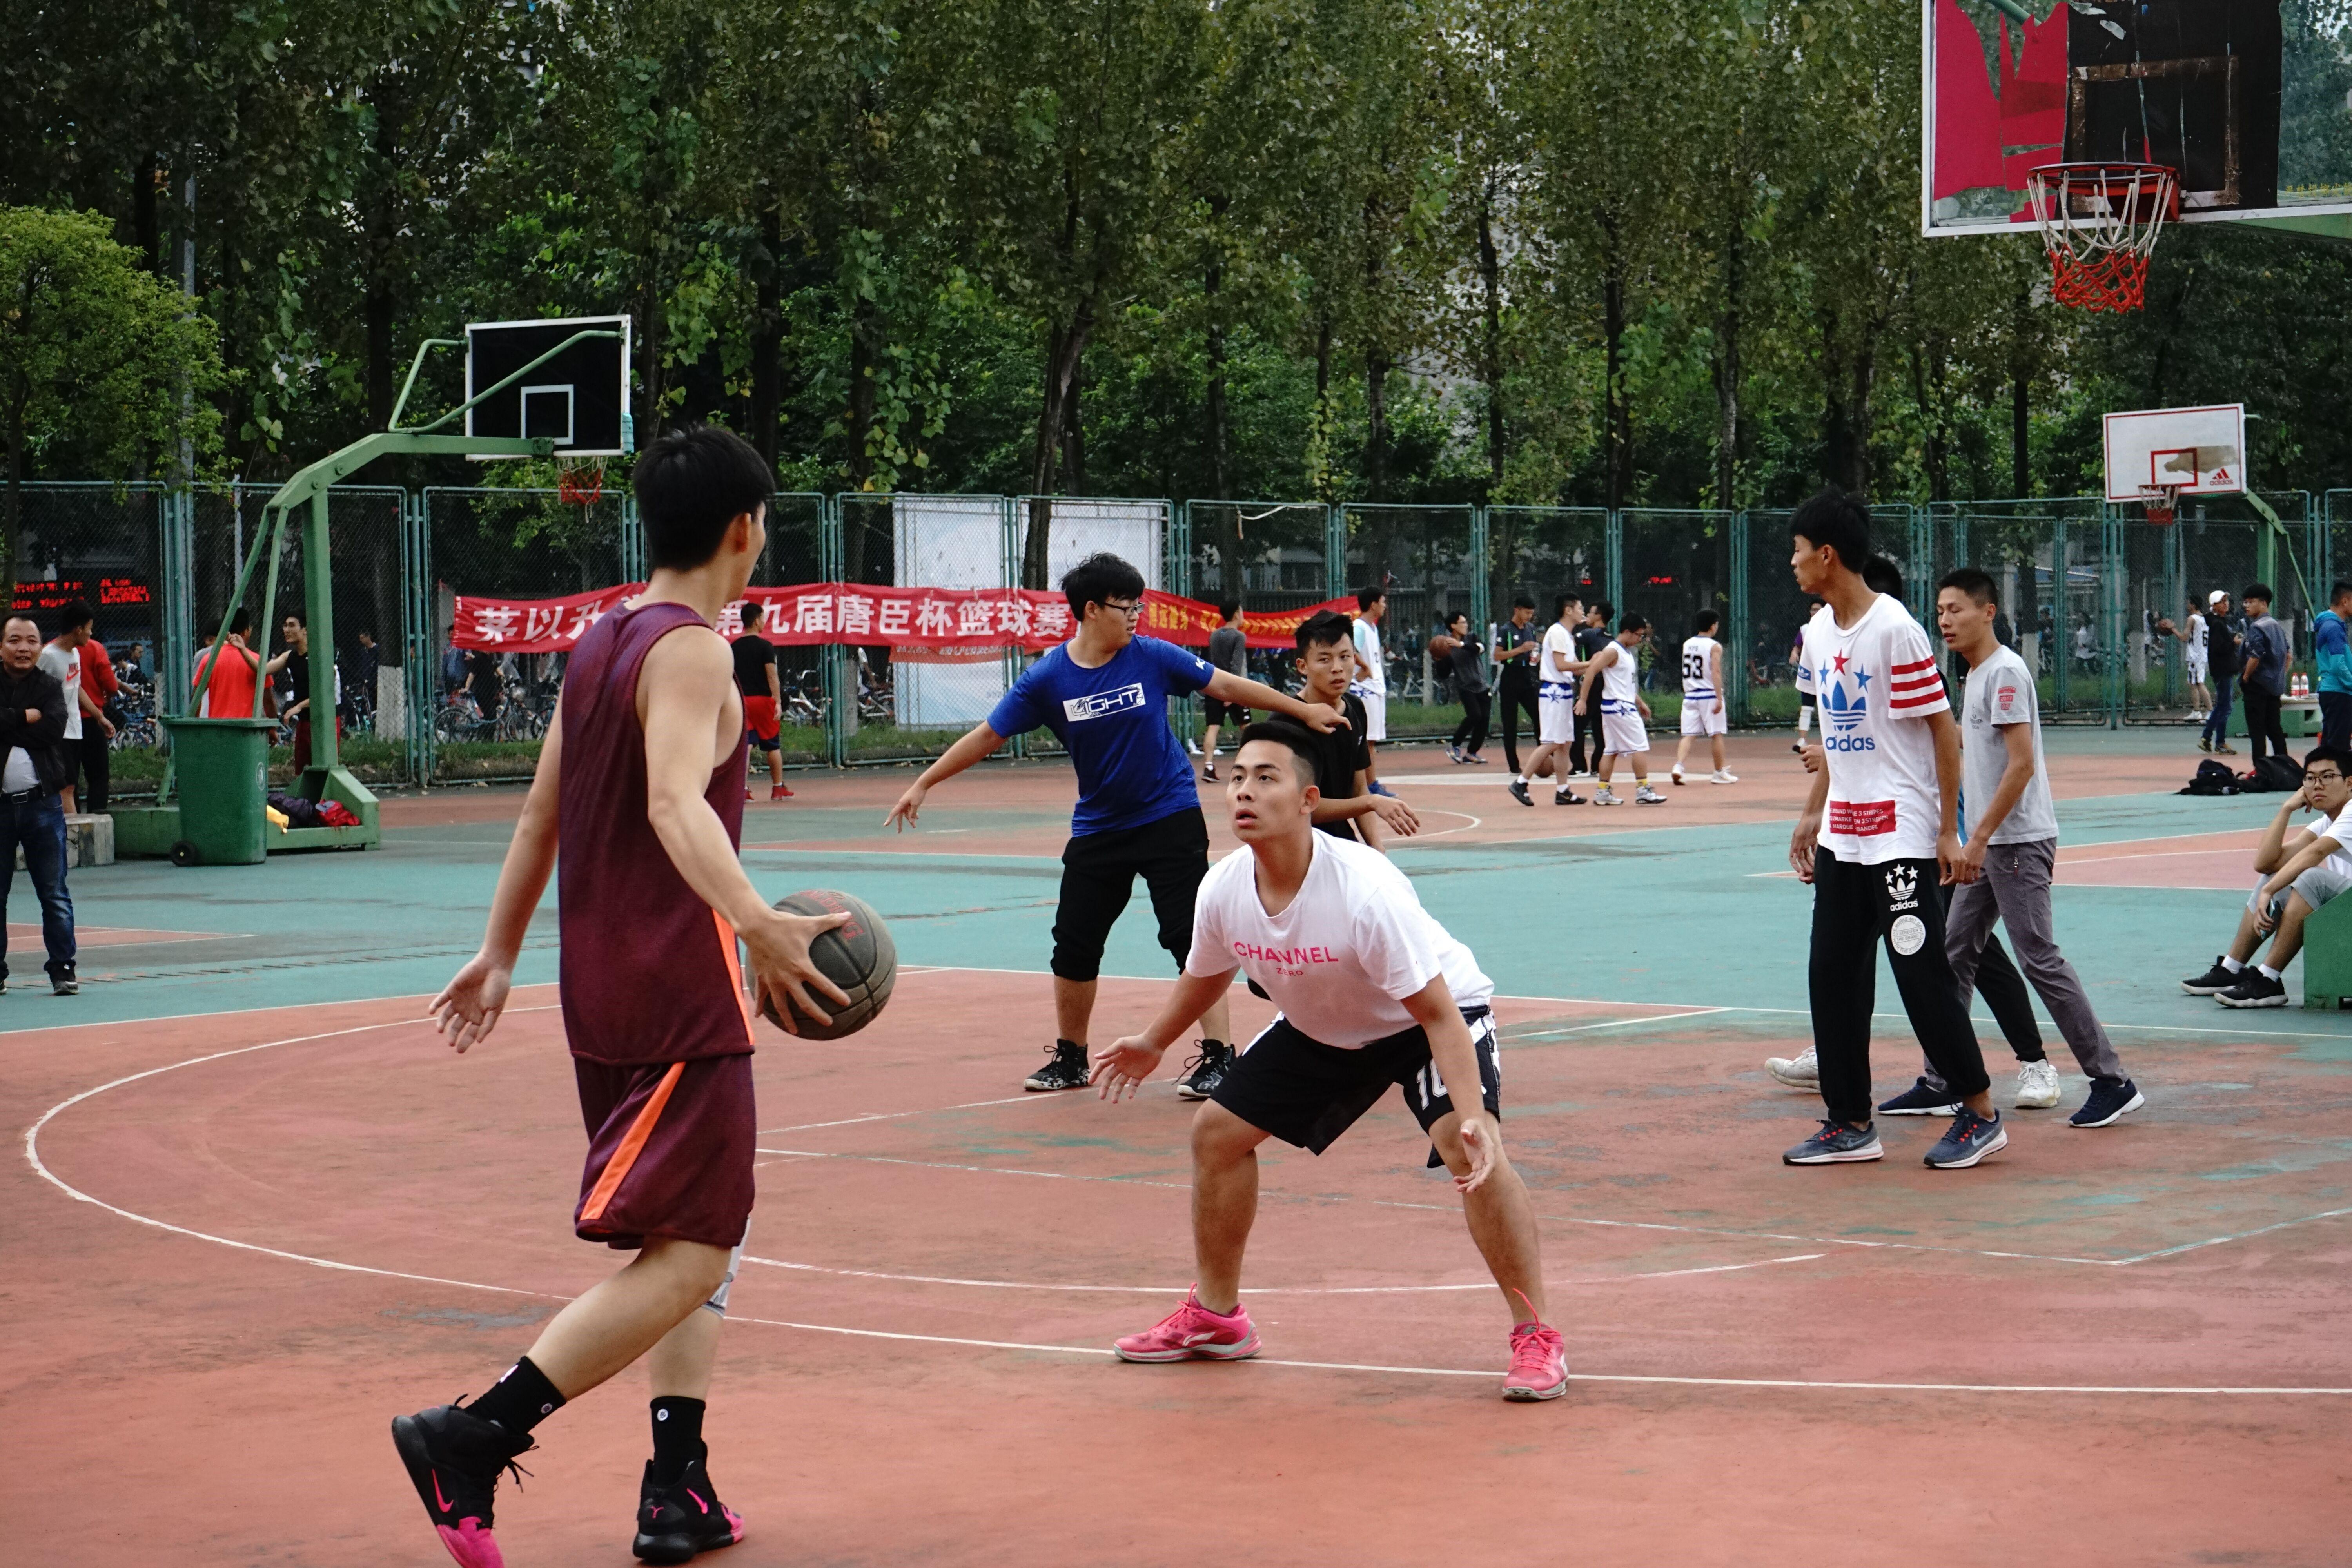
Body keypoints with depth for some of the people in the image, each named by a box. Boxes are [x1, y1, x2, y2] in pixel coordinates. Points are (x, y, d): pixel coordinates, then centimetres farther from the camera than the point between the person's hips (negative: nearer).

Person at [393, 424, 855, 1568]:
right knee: (687, 1259, -8)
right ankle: (471, 1439, -15)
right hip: (680, 991, -10)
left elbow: (542, 815, 19)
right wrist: (757, 922, -43)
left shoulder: (598, 646, 13)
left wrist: (498, 956, 27)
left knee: (695, 1239, 18)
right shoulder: (691, 652, -13)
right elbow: (675, 803, -30)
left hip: (599, 983, 10)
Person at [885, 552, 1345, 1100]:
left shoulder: (1152, 658, -9)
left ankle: (1218, 1055, -3)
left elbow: (1228, 686, -1)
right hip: (1098, 827, 2)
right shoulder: (1047, 679, -8)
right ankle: (1070, 1058, 24)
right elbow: (988, 735, -1)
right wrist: (923, 784, -1)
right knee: (1073, 945, 6)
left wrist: (1303, 710, 0)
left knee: (1190, 937, -10)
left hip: (1170, 819, -2)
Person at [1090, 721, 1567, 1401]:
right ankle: (1215, 1318, 24)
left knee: (1471, 1153, -29)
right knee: (1217, 1130, 5)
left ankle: (1536, 1338, -15)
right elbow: (1206, 975, 6)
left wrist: (1472, 1121, -44)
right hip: (1320, 1029, 7)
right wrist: (1154, 1042, 19)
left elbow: (1438, 1014, -35)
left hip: (1435, 1013, -6)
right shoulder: (1222, 891, -19)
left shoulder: (1366, 891, -38)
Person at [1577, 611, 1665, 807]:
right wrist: (1583, 700, -24)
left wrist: (1640, 702, 25)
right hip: (1619, 707, -10)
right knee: (1640, 747, -8)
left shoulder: (1627, 652, 16)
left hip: (1625, 706, 10)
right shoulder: (1613, 651, -14)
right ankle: (1643, 791, -8)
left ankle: (1603, 792, 10)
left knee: (1611, 750, 9)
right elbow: (1591, 671, -21)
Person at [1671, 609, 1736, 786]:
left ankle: (1678, 766, -18)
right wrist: (1719, 698, -20)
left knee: (1689, 735, 3)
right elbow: (1716, 672, -17)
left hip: (1690, 696, 5)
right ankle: (1719, 773, 13)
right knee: (1716, 735, 5)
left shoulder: (1687, 644, 9)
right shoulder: (1714, 647, -9)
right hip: (1709, 695, -5)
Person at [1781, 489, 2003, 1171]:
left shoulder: (1895, 630, -15)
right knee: (1833, 975, 7)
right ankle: (1851, 1122, 14)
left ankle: (1980, 1115, 7)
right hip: (1841, 835, 8)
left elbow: (1943, 730, -12)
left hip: (1901, 834, -8)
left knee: (1922, 973, -5)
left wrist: (1948, 828, -13)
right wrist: (1812, 815, 18)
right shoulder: (1819, 632, 9)